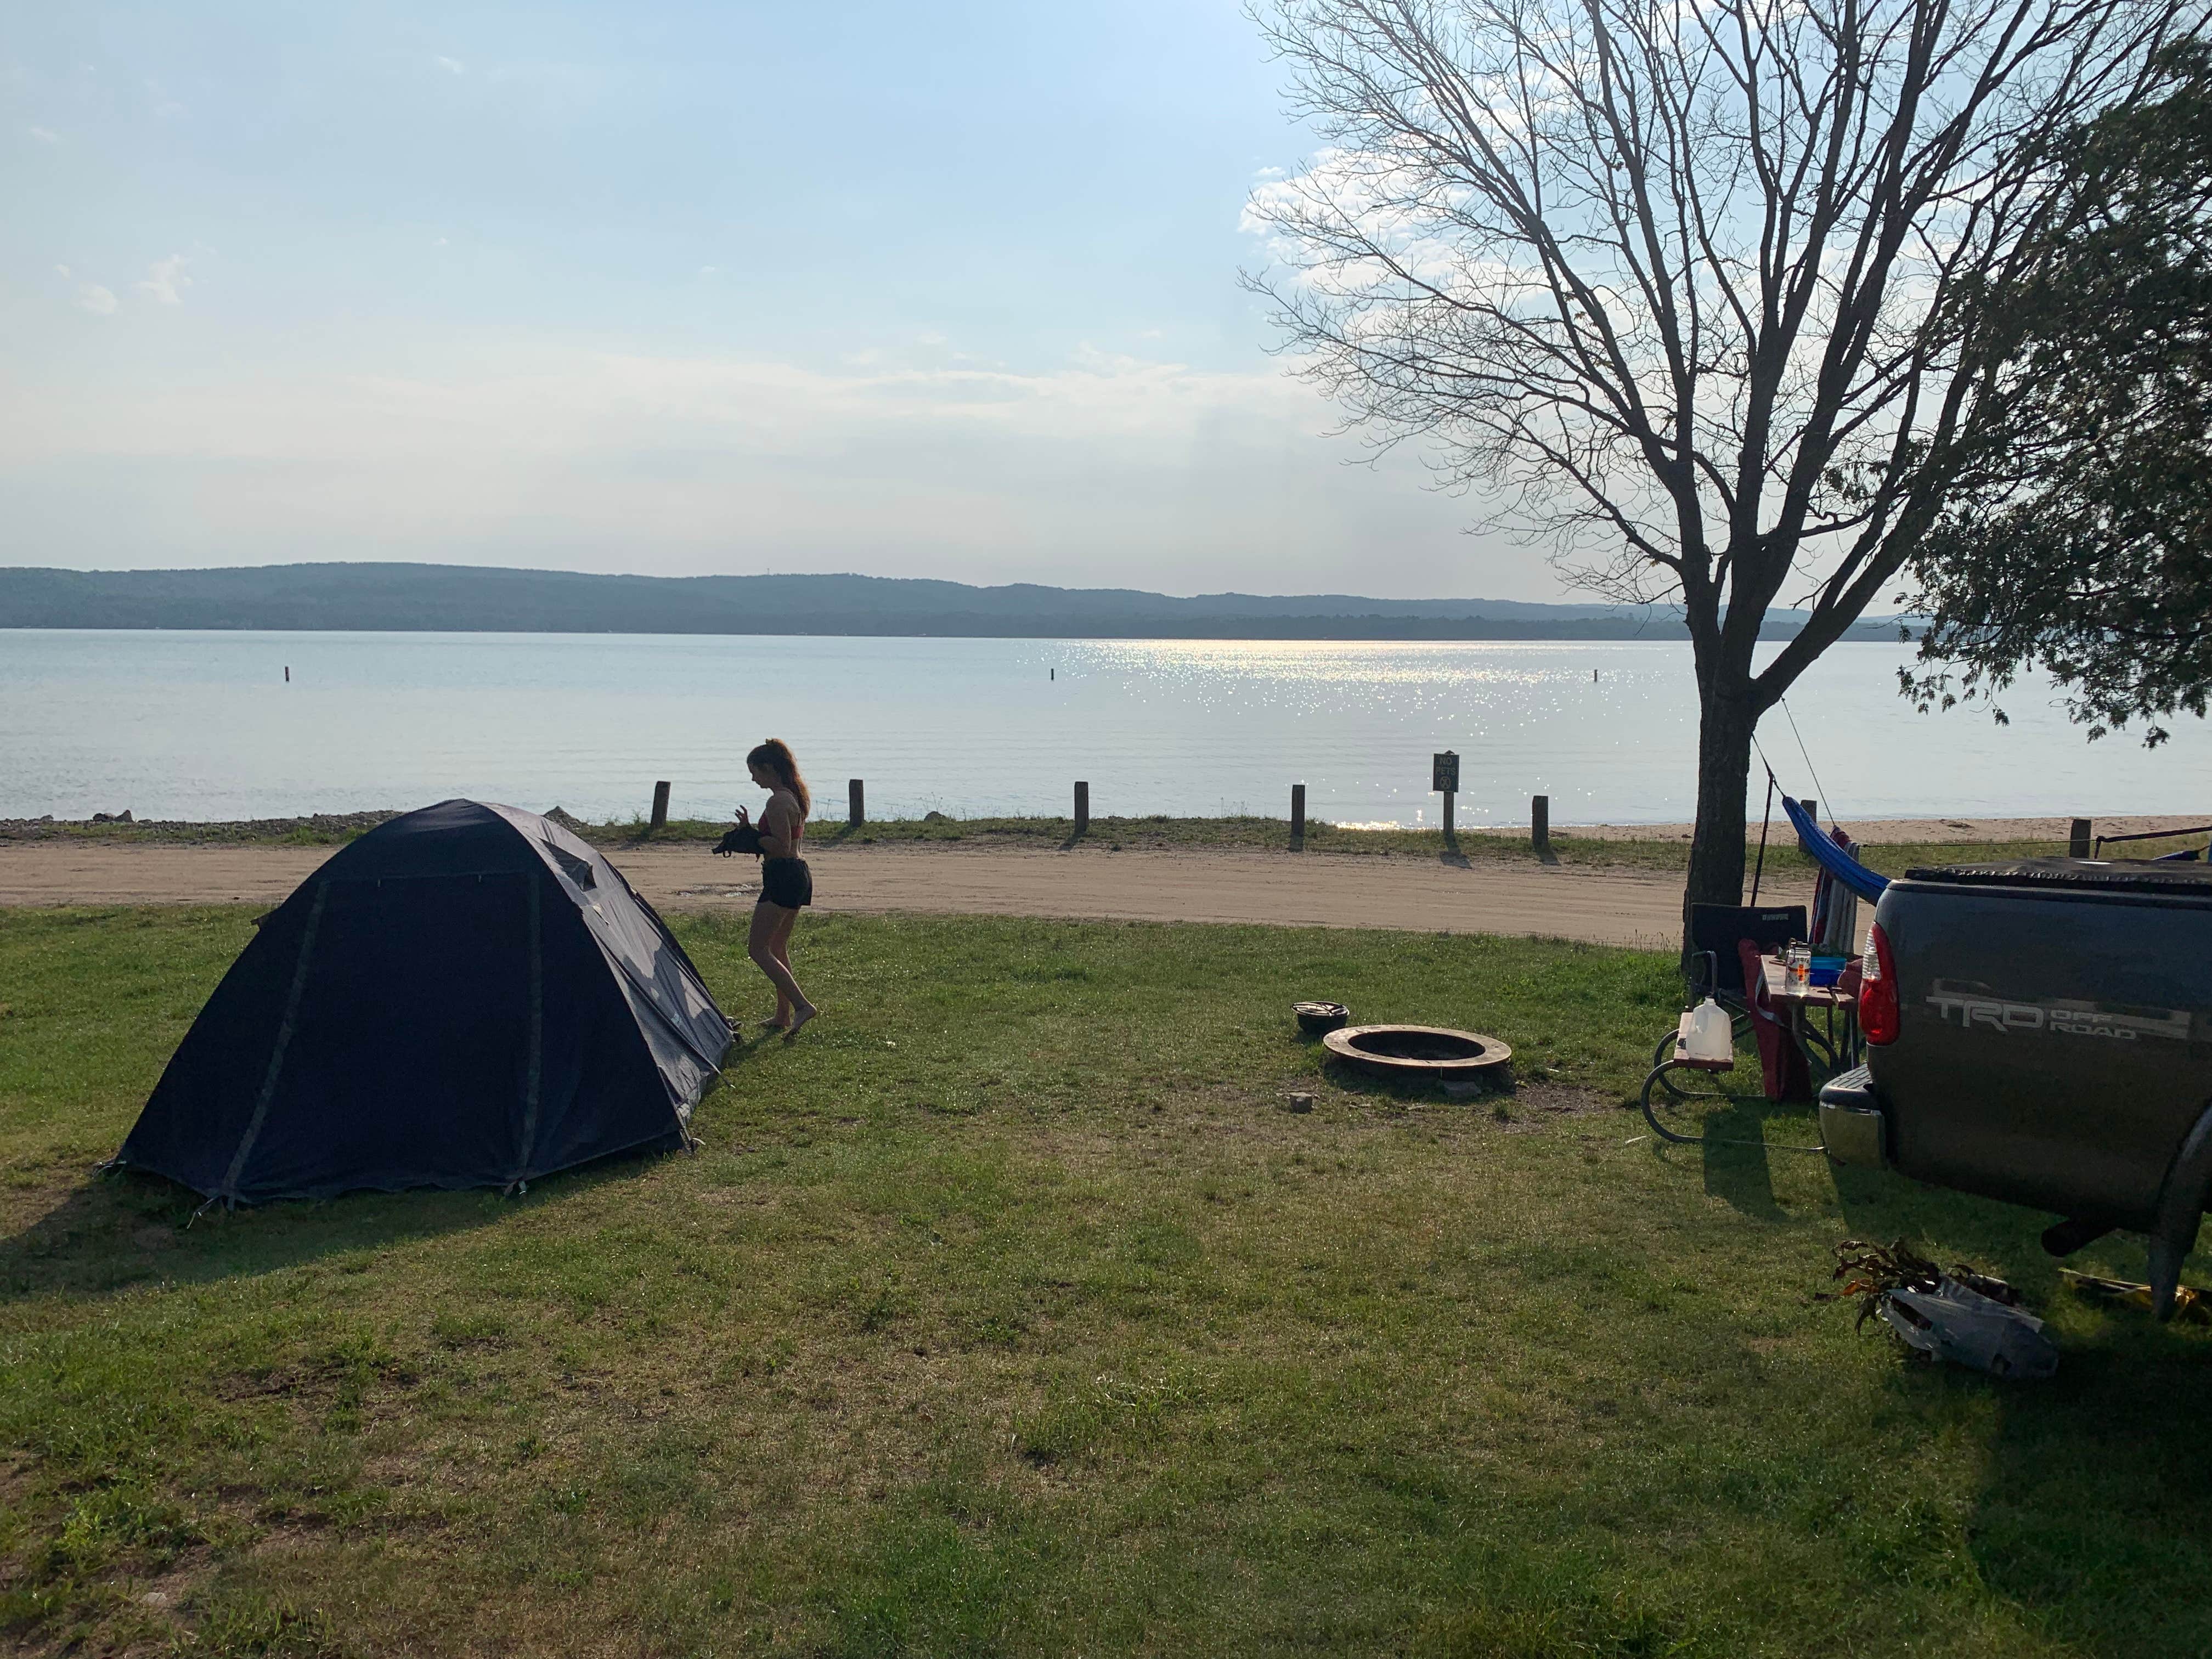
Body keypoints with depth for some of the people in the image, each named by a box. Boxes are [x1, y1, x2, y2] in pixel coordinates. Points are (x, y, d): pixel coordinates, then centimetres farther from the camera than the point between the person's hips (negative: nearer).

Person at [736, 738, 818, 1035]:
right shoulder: (795, 797, 15)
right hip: (799, 875, 10)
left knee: (759, 949, -7)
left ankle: (801, 1005, -16)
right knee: (778, 948, 18)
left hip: (782, 876, -10)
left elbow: (782, 847, -22)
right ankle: (783, 1016, 22)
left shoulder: (777, 802, -16)